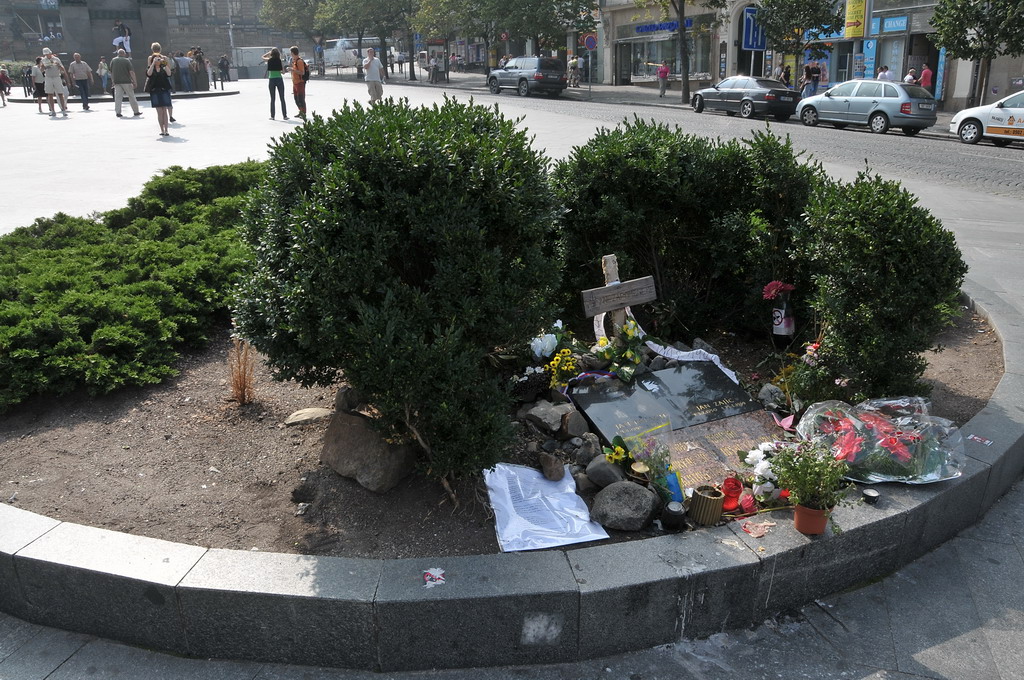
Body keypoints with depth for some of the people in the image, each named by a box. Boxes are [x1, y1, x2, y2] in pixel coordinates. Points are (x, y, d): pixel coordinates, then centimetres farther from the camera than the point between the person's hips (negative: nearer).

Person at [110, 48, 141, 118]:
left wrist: (113, 81, 18)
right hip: (126, 81, -3)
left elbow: (111, 72, 10)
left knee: (118, 97, 1)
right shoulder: (127, 60, -1)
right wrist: (134, 82, -6)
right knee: (131, 97, 5)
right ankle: (136, 111, 10)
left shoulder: (113, 60, 8)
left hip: (117, 81, 3)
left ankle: (117, 112, -5)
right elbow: (131, 72, -9)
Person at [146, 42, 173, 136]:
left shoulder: (164, 68, 8)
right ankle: (162, 130, 0)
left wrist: (165, 64, -13)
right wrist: (153, 63, -17)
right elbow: (148, 73, -16)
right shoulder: (150, 68, 5)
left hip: (164, 90, 0)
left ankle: (166, 130, -3)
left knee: (165, 110, -4)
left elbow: (169, 74, -9)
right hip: (155, 90, 0)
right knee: (159, 111, -3)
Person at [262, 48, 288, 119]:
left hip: (271, 80, 1)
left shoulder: (269, 60, -1)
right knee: (282, 99, 5)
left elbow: (263, 57, 20)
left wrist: (269, 52, 20)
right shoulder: (280, 61, -3)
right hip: (279, 79, -1)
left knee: (272, 99, 7)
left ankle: (272, 116, 6)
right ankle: (284, 115, 3)